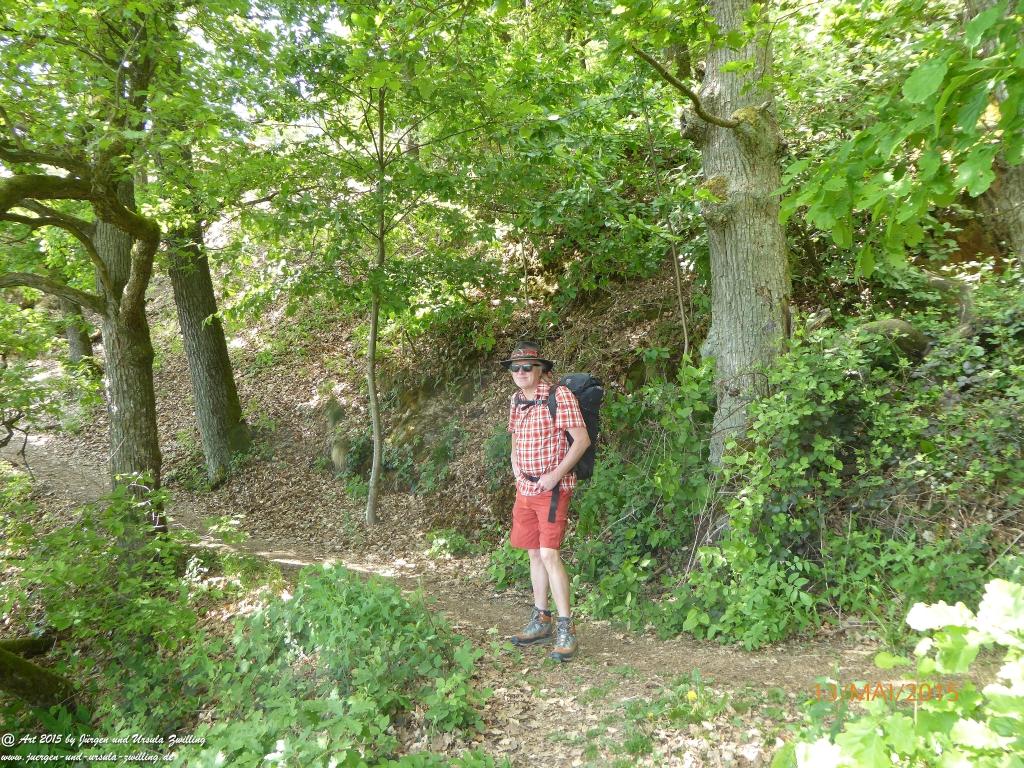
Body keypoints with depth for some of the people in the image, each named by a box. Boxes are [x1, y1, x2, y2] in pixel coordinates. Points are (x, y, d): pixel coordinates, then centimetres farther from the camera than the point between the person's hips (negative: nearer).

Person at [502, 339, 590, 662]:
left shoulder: (559, 395, -12)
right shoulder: (516, 400, 10)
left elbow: (582, 439, -15)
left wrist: (555, 475, -19)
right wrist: (516, 472, 7)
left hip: (553, 488, -7)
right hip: (525, 488, 7)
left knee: (549, 553, -13)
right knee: (534, 553, 12)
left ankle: (565, 629, -5)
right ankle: (541, 621, 24)